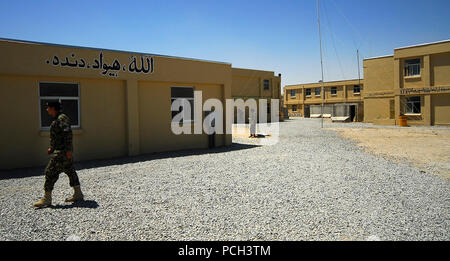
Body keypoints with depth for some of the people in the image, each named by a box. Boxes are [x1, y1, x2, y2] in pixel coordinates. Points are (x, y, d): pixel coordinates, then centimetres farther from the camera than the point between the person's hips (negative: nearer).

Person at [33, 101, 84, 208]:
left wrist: (68, 149, -28)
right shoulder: (57, 119, 18)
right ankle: (78, 194, 18)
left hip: (61, 152, -10)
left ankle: (46, 199, -1)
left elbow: (67, 133, -24)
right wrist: (52, 148, 24)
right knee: (70, 171, 12)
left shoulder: (62, 118, -14)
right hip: (59, 150, 10)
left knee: (50, 172, -7)